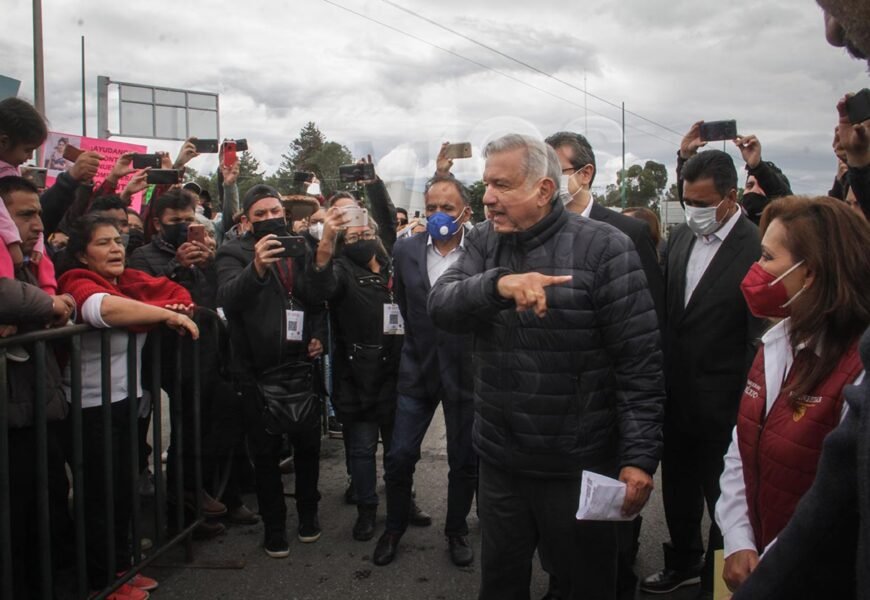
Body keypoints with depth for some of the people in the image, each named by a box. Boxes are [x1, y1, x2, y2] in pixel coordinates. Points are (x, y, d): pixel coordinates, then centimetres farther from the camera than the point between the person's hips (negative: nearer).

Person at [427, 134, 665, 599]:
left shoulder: (604, 248, -12)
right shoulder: (483, 242, 4)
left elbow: (640, 363, -13)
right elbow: (440, 306, -12)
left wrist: (640, 457, -17)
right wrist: (497, 283, -30)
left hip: (579, 469, -4)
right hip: (498, 461, 4)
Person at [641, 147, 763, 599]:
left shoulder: (756, 250, -17)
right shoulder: (680, 237, 4)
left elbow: (760, 339, -15)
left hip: (721, 405, -6)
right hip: (676, 396, 7)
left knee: (722, 495, 12)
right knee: (678, 489, 22)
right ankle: (683, 563, 44)